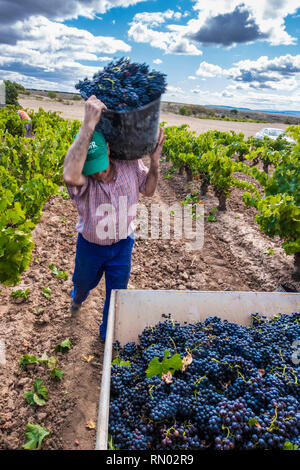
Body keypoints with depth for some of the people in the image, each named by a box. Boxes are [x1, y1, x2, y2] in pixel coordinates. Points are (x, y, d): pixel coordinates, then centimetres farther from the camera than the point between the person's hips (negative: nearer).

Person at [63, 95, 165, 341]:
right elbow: (70, 175, -59)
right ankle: (78, 298, 70)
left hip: (122, 245, 2)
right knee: (84, 281, 29)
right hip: (90, 245, -1)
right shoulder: (81, 180, -32)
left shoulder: (129, 165, -20)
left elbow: (148, 190, -2)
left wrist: (155, 160, -20)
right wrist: (89, 124, -59)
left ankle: (107, 334, 48)